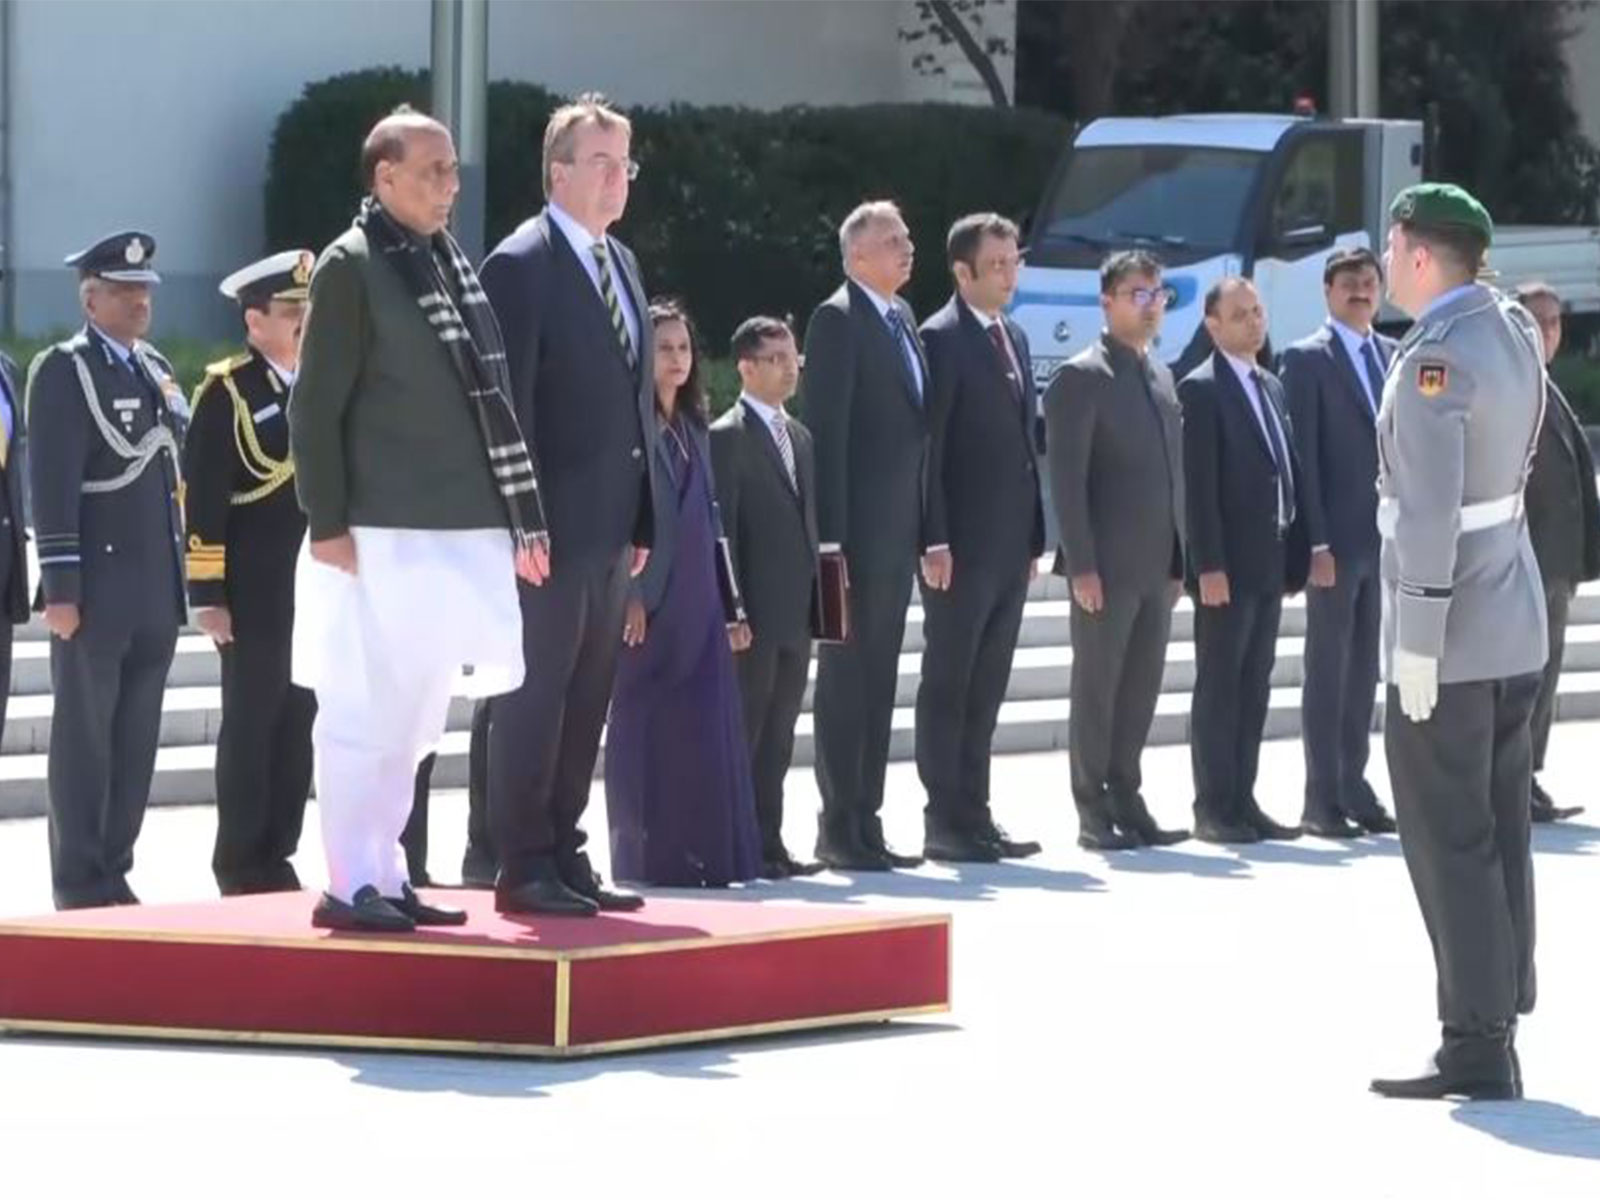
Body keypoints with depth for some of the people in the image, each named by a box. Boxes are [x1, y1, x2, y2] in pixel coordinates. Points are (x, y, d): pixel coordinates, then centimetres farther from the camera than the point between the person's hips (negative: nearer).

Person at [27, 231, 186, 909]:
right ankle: (79, 882, 2)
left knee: (137, 740, 7)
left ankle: (114, 872, 13)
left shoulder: (156, 371, 16)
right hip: (96, 591, -7)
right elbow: (51, 489, -12)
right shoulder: (64, 372, -7)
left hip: (155, 593, 7)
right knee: (84, 737, -2)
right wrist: (60, 590, -17)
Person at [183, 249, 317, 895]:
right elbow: (201, 501, -10)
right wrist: (208, 595, -14)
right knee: (251, 725, -1)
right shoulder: (227, 392, -6)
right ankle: (241, 865, 5)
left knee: (300, 725, 6)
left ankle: (278, 853, 13)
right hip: (255, 594, -6)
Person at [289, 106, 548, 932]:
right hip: (381, 535, -7)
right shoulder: (351, 266, -7)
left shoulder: (450, 263, 14)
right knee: (365, 712, -5)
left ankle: (384, 876, 18)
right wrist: (327, 524, -14)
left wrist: (520, 517, 13)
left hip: (455, 531, 8)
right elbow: (315, 408, -9)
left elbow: (484, 396, 16)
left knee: (412, 718, 11)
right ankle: (348, 886, -1)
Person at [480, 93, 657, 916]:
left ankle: (564, 859, 16)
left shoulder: (621, 263, 16)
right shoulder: (522, 265, -10)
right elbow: (509, 402, -14)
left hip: (610, 526, 8)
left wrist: (641, 519, 15)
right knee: (535, 695, -3)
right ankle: (525, 869, 1)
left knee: (586, 701, 11)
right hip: (554, 523, -8)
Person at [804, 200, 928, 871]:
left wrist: (925, 531, 13)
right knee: (846, 679, -4)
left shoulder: (901, 319, 16)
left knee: (877, 683, 11)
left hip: (895, 532, 8)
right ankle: (840, 829, 0)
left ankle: (865, 823, 15)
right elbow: (826, 431, -14)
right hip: (858, 532, -8)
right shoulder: (838, 320, -10)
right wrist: (830, 539, -19)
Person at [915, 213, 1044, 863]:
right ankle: (946, 825, 0)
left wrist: (1033, 536, 15)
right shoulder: (941, 339, -9)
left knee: (986, 688, 10)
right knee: (948, 684, -2)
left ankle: (973, 817, 14)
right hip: (962, 543, -8)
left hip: (1009, 542, 8)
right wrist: (935, 541, -19)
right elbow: (926, 446, -13)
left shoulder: (1014, 338, 16)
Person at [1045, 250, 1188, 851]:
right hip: (1107, 567, -7)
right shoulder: (1081, 378, -8)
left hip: (1156, 566, 7)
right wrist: (1082, 565, -17)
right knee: (1096, 688, -1)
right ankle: (1094, 814, 4)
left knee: (1141, 688, 9)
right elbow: (1066, 478, -12)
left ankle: (1126, 802, 16)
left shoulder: (1161, 375, 16)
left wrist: (1178, 557, 14)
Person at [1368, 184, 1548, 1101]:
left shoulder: (1435, 358, -19)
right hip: (1517, 623, 9)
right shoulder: (1513, 330, 7)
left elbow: (1429, 509, -23)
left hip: (1452, 642, -9)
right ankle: (1498, 1038, 16)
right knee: (1499, 836, 12)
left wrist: (1417, 642, -20)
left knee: (1450, 843, -5)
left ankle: (1477, 1051, -5)